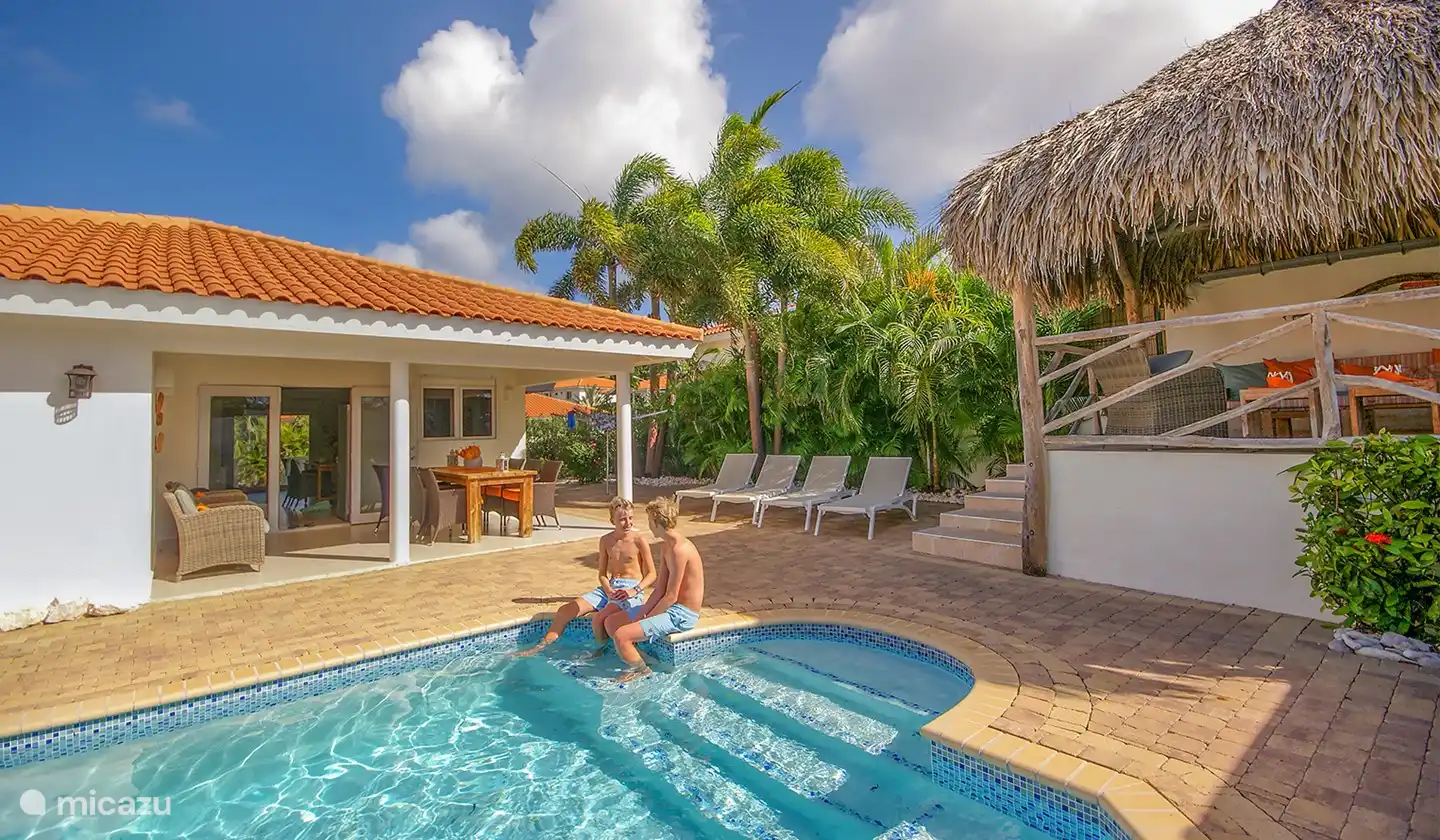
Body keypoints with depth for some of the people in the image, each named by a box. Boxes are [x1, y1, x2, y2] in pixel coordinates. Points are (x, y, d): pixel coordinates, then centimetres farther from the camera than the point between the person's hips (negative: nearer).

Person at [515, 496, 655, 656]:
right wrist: (608, 591, -11)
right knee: (565, 611, -5)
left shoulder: (639, 540, -10)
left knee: (599, 618, -30)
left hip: (631, 590, -6)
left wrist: (634, 591, -20)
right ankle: (540, 647, 10)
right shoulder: (606, 541, 4)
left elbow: (651, 574, -6)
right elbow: (603, 574, 9)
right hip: (609, 587, 6)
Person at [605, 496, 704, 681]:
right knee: (611, 622, 9)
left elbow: (671, 597, -22)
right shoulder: (666, 546, 7)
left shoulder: (679, 549, -24)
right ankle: (639, 658, 19)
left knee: (621, 635, -20)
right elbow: (659, 589, 7)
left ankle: (642, 671, 6)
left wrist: (646, 619, -11)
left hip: (682, 615, -10)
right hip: (672, 608, 10)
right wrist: (640, 616, -1)